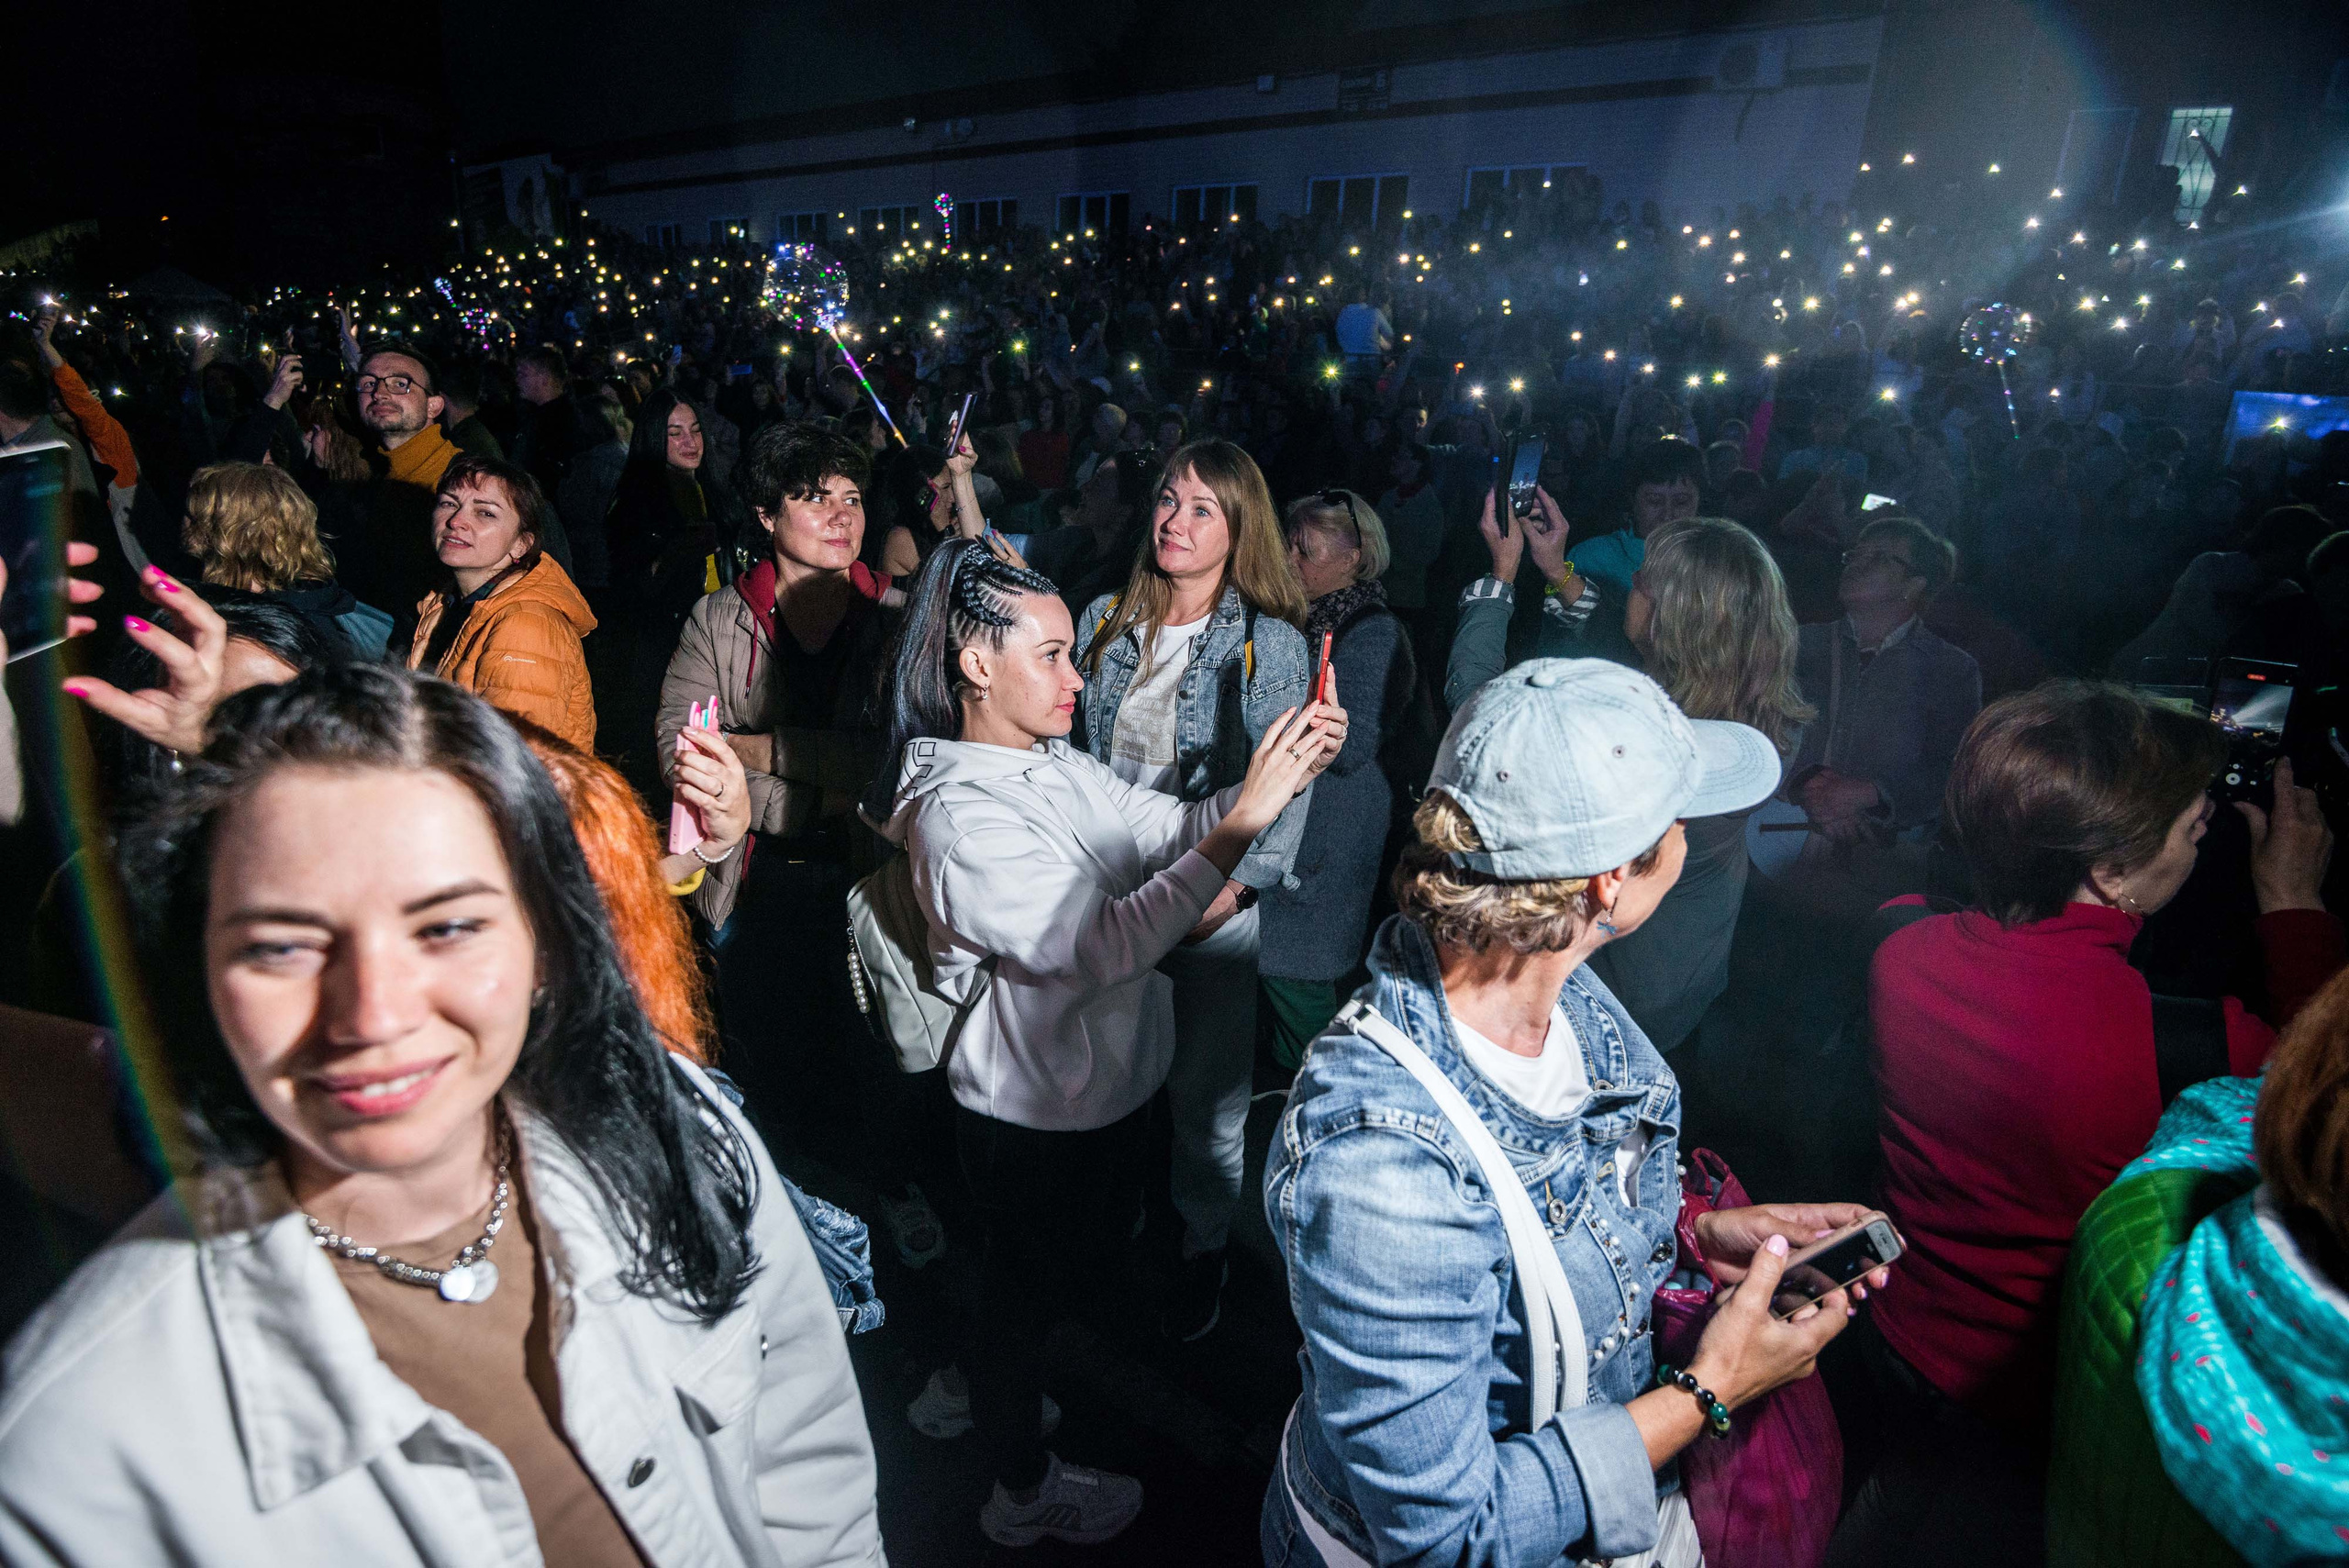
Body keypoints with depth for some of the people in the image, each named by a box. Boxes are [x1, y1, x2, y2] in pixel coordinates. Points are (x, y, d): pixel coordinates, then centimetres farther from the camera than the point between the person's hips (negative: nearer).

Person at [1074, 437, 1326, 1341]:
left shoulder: (1271, 645, -7)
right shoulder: (1103, 622, 5)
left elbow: (1288, 787, -10)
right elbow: (1068, 749, 11)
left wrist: (1234, 885, -20)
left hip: (1214, 898, -3)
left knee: (1205, 1088, 7)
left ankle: (1204, 1247, 31)